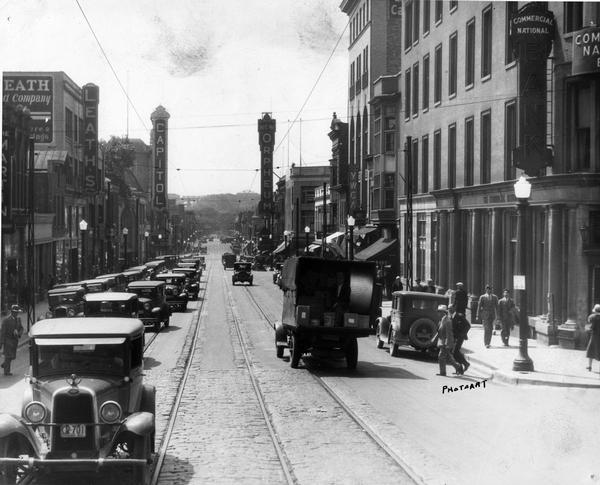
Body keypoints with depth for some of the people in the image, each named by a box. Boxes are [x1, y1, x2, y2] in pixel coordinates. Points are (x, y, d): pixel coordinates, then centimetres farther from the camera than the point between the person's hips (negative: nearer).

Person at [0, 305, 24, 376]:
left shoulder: (18, 319, 7)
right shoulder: (6, 320, -13)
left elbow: (21, 328, 15)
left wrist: (19, 334, -9)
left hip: (15, 340, 6)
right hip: (8, 340, -6)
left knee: (13, 356, 9)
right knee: (8, 356, -6)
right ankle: (6, 371, 4)